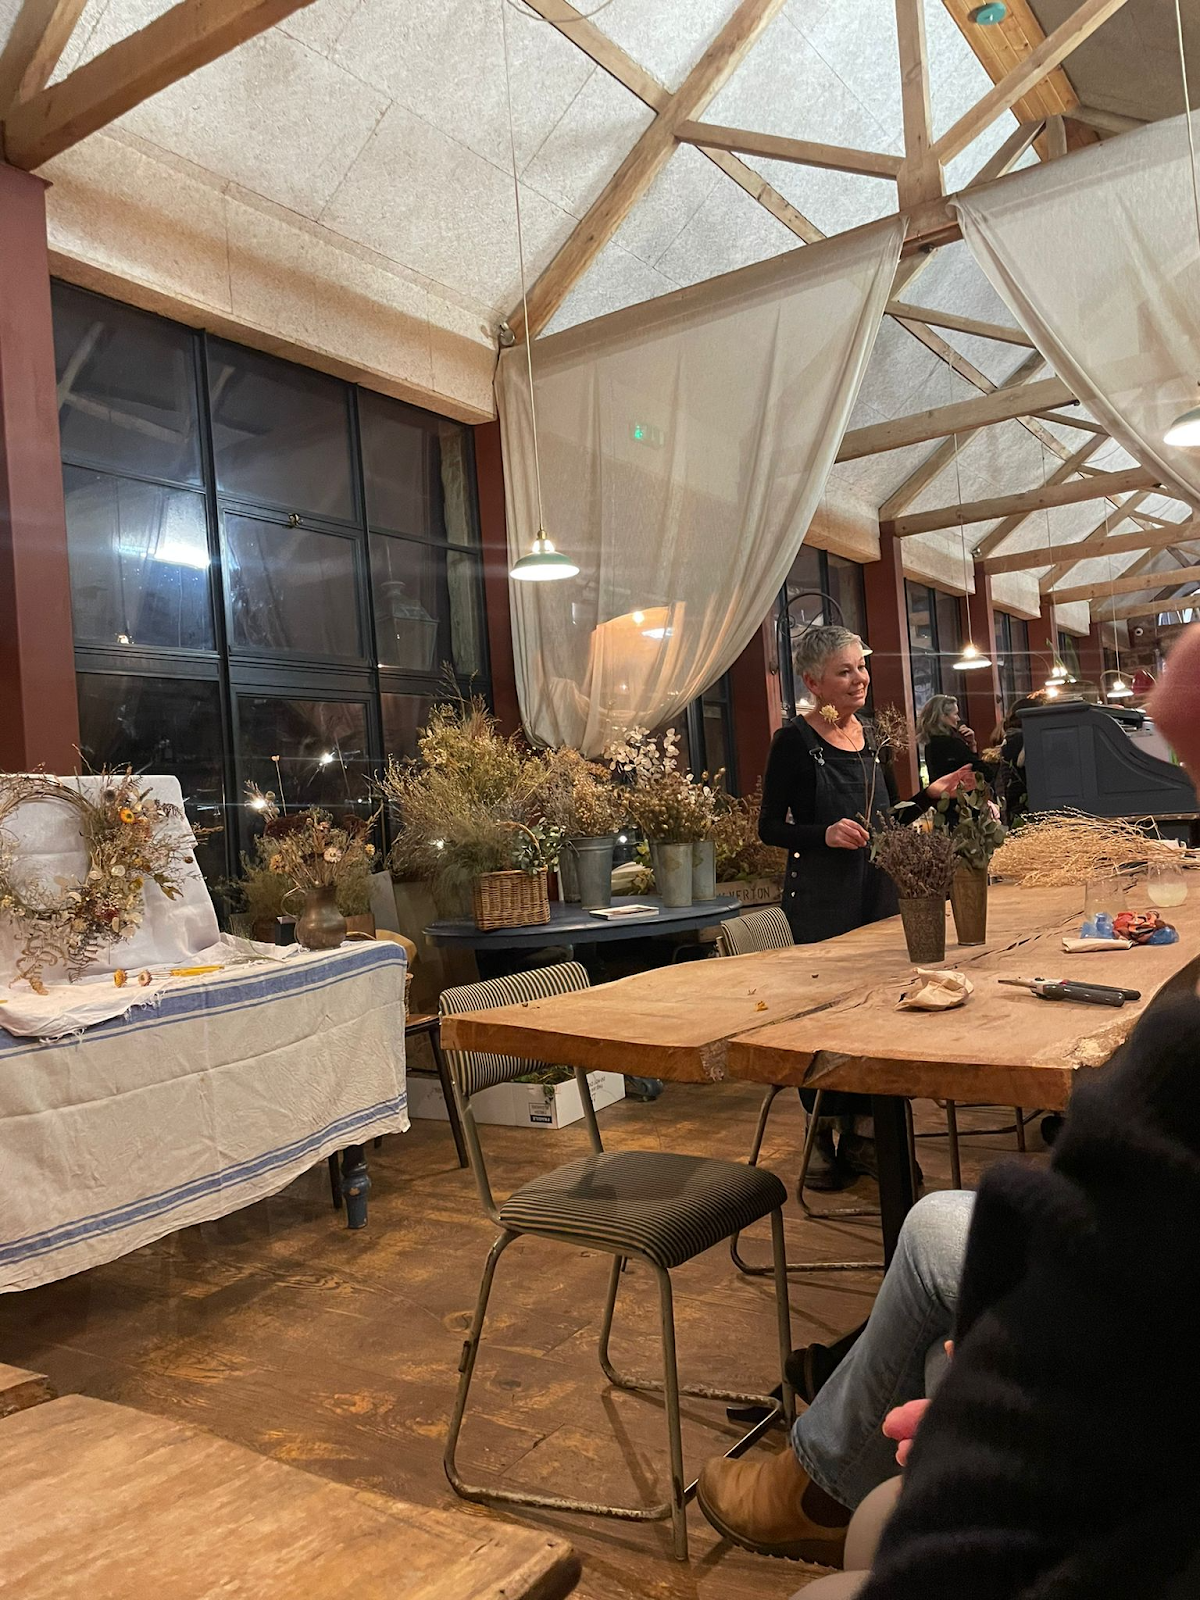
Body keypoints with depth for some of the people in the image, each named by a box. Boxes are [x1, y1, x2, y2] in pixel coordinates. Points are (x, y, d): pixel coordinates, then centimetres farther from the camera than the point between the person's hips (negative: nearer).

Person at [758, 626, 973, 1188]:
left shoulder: (872, 738, 10)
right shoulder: (794, 742, -9)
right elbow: (770, 827, -9)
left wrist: (931, 795, 5)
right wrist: (825, 834, -23)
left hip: (878, 890, 6)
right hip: (820, 899, -6)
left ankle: (864, 1133, 22)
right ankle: (822, 1141, 16)